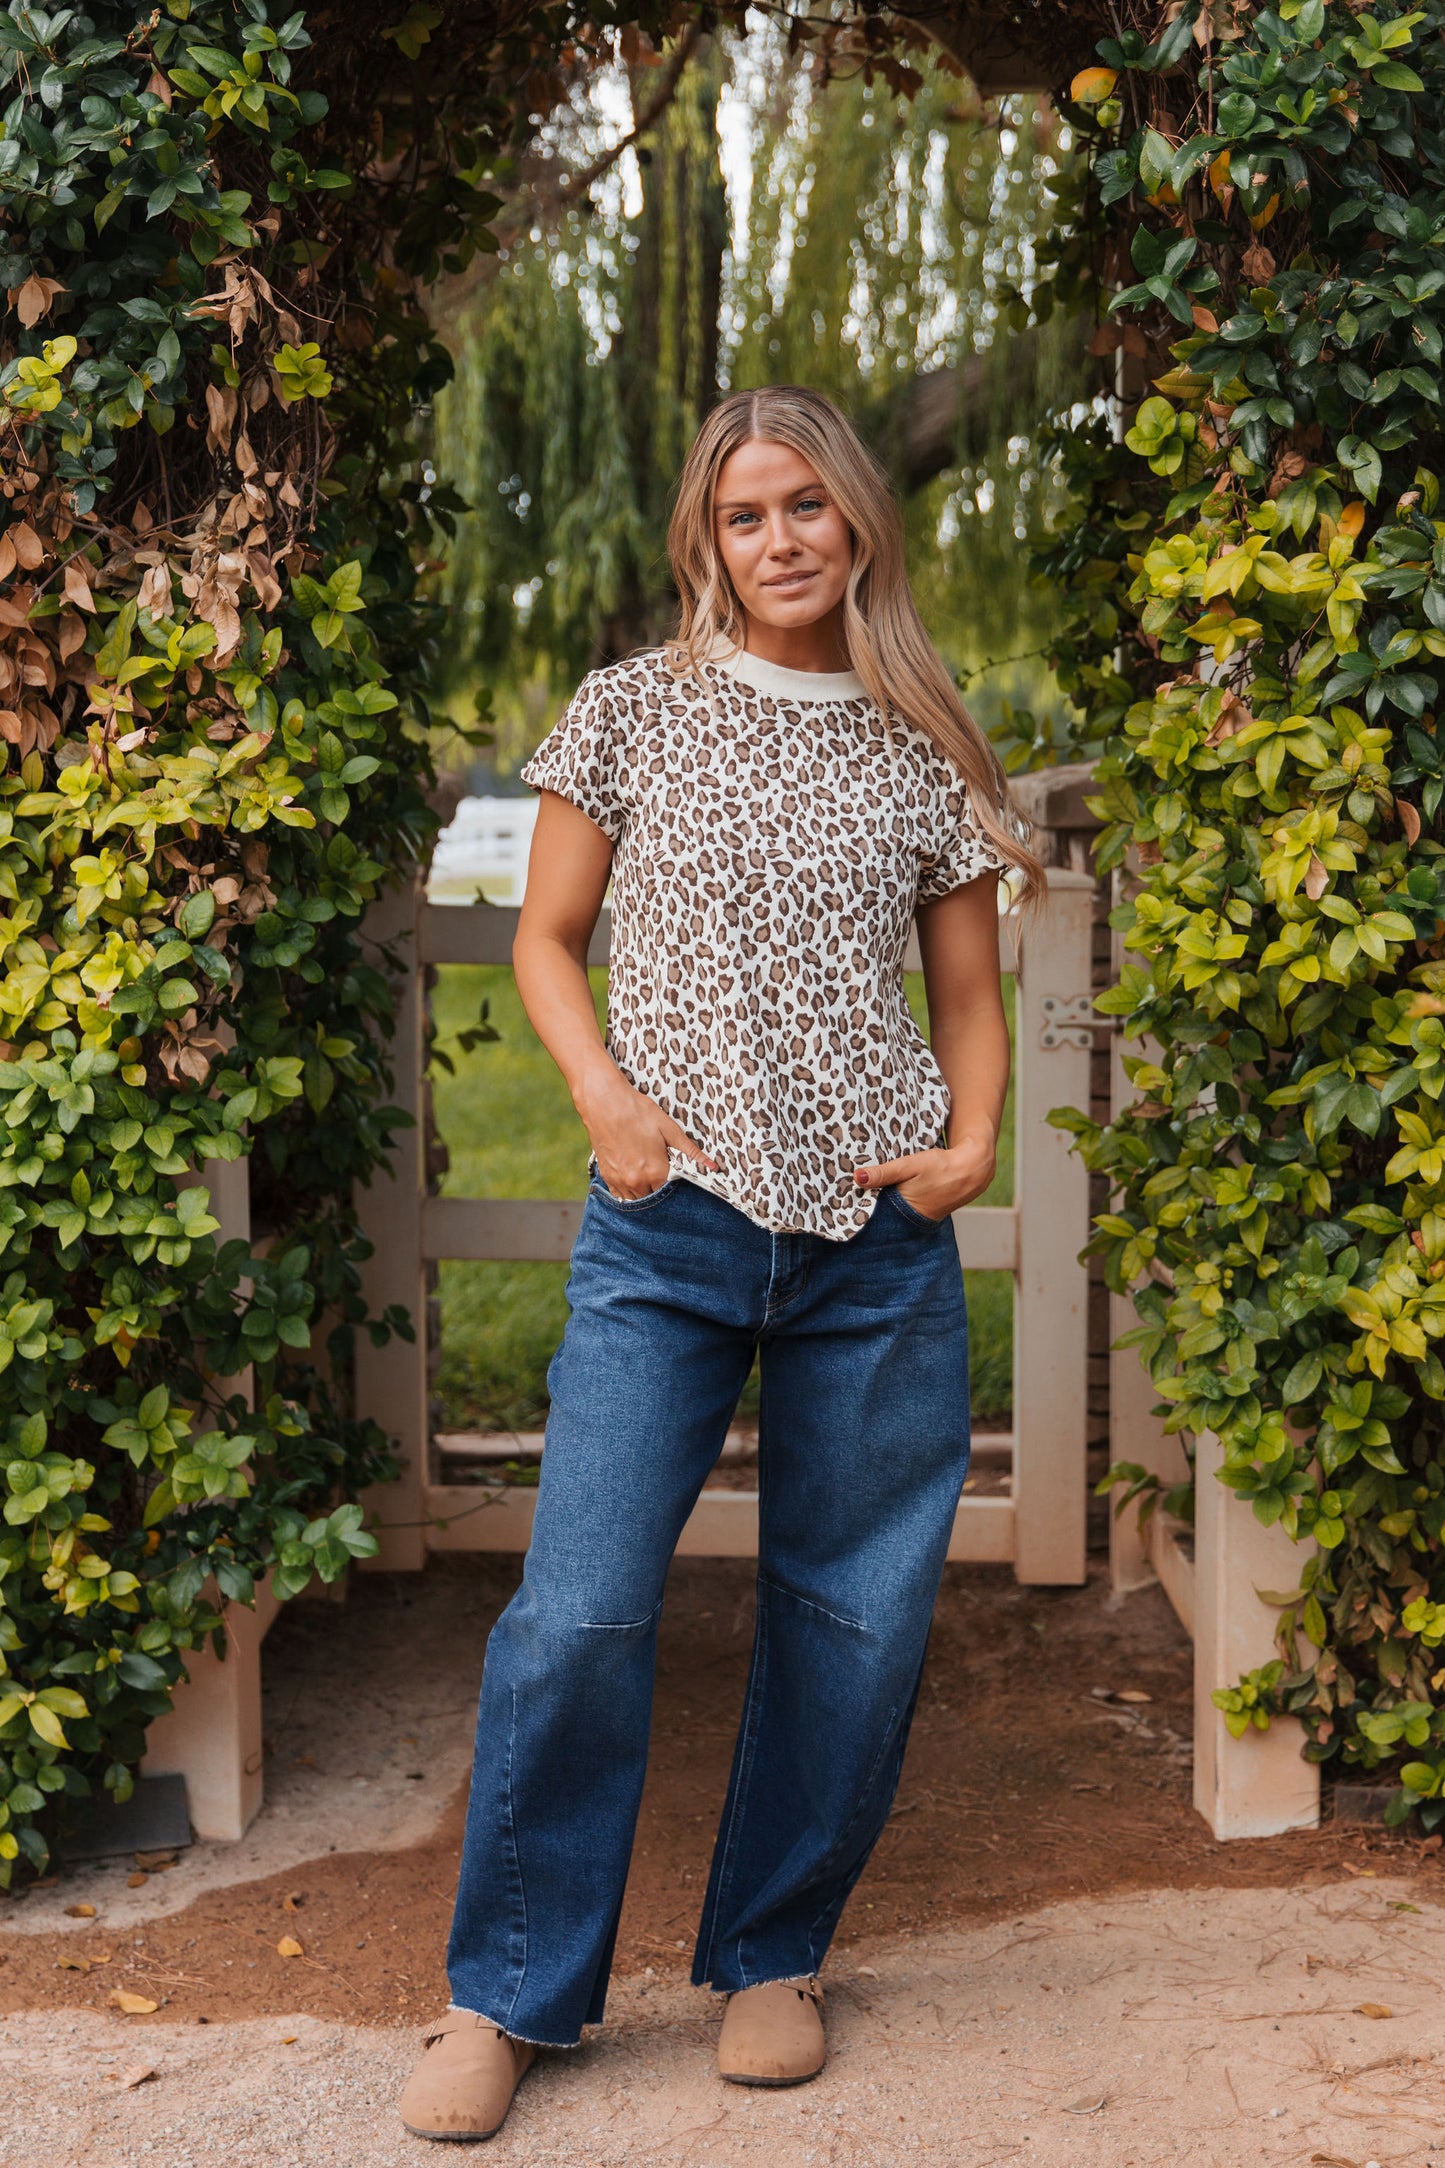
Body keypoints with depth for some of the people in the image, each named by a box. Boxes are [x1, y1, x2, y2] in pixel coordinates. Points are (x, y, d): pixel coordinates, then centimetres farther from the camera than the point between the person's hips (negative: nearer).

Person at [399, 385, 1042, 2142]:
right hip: (667, 1227, -2)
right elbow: (547, 939, 11)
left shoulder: (924, 754, 10)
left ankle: (772, 1954, 26)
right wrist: (605, 1096, -6)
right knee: (579, 1611, -8)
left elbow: (968, 997, 16)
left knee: (853, 1617, 6)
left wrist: (973, 1142, -2)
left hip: (878, 1233, 2)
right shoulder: (631, 713, 7)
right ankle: (509, 1991, 10)